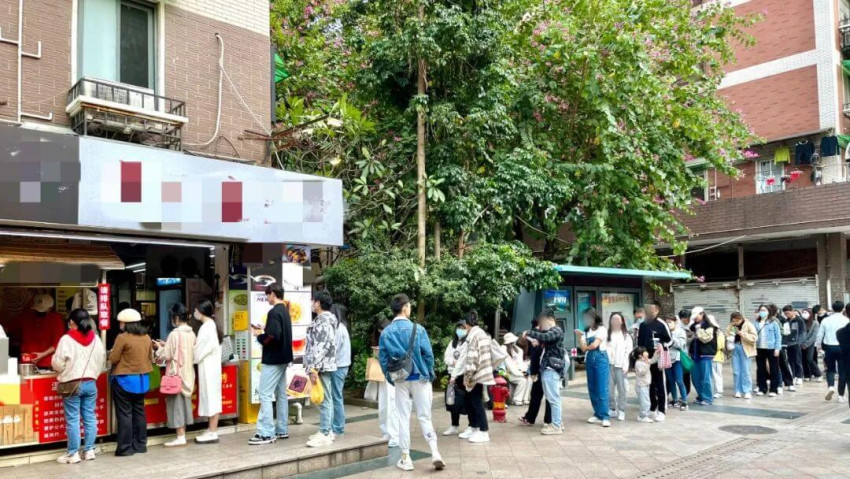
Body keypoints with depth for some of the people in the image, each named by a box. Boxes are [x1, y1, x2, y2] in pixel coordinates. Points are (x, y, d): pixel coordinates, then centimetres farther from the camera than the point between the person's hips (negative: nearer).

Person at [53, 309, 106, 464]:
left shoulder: (67, 339, -10)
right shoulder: (96, 339, 4)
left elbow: (58, 364, -7)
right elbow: (102, 361, 8)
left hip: (72, 383, -4)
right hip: (90, 383, 5)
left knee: (72, 419, 1)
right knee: (90, 418, 9)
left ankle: (73, 454, 6)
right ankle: (89, 450, 14)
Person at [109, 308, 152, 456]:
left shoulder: (122, 337, -14)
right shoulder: (147, 337, 4)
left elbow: (113, 358, -12)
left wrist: (112, 352, 8)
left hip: (125, 380, -6)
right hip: (142, 379, 6)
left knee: (124, 414, 1)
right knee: (139, 412, 13)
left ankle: (125, 447, 4)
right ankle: (140, 445, 19)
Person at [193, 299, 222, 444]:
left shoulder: (207, 326, -16)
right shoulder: (210, 325, 13)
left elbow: (201, 350, -16)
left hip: (208, 367, -10)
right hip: (209, 366, 10)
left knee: (211, 397, -5)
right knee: (211, 397, 11)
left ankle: (212, 433, -1)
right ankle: (211, 430, 17)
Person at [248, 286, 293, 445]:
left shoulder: (274, 312, -17)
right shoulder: (285, 311, 12)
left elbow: (274, 336, -26)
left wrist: (260, 336, -10)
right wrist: (264, 330, 10)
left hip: (272, 360, -10)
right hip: (283, 358, 10)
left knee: (265, 395, -6)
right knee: (281, 394, 13)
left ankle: (266, 433, -5)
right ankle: (282, 430, 19)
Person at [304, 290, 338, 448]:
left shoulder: (323, 321, -17)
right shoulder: (325, 319, 16)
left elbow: (321, 347, -23)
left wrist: (314, 368, -23)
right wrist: (312, 366, 23)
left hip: (322, 367, -11)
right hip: (325, 366, 11)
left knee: (324, 400, -7)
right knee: (326, 399, 14)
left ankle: (325, 434, -3)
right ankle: (328, 431, 22)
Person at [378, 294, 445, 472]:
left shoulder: (386, 332, -2)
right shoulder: (417, 329, -9)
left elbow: (382, 359, -1)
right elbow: (428, 354, -9)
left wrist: (391, 379, 10)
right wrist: (430, 375, 4)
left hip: (400, 380, 2)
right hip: (419, 378, -2)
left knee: (403, 418, 9)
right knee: (424, 417, 4)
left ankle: (406, 458, 11)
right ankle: (435, 453, -7)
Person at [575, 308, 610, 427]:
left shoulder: (601, 329, -2)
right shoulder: (586, 332, 14)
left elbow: (595, 345, -10)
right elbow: (583, 349, 4)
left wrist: (586, 347, 7)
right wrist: (579, 337, -6)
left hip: (600, 359, -6)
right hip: (589, 360, 6)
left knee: (602, 389, -9)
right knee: (592, 389, 6)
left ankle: (605, 417, -10)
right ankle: (598, 415, 13)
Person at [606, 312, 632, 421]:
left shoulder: (626, 335, 8)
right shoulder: (607, 334, 11)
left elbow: (628, 351, 2)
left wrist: (625, 365, -7)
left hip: (620, 365, -1)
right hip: (609, 364, 1)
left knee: (621, 388, -2)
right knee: (609, 388, 1)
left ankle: (621, 411, 2)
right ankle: (612, 409, 9)